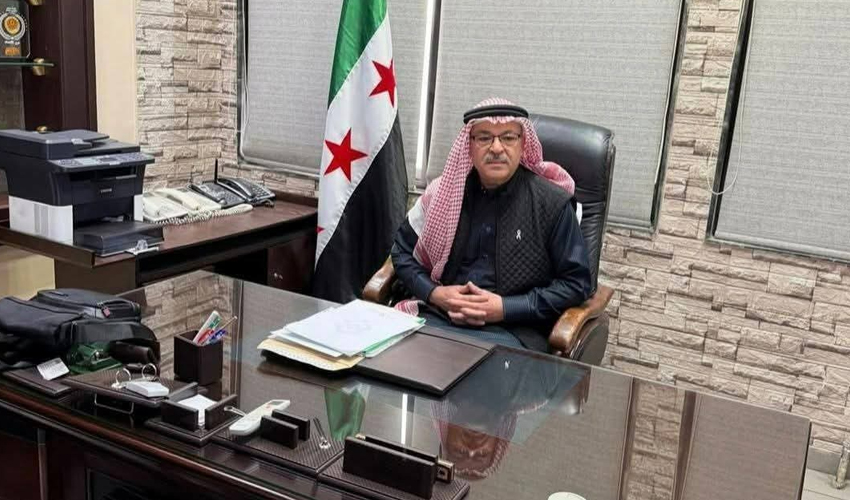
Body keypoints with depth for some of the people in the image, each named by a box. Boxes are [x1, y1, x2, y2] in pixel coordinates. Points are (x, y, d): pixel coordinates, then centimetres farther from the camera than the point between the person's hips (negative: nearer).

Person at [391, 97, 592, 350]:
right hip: (436, 316, 3)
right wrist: (434, 293, -4)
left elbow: (576, 283, -1)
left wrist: (505, 308, -11)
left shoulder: (553, 203, -3)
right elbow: (402, 250, 16)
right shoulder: (444, 191, 6)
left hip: (513, 328, -3)